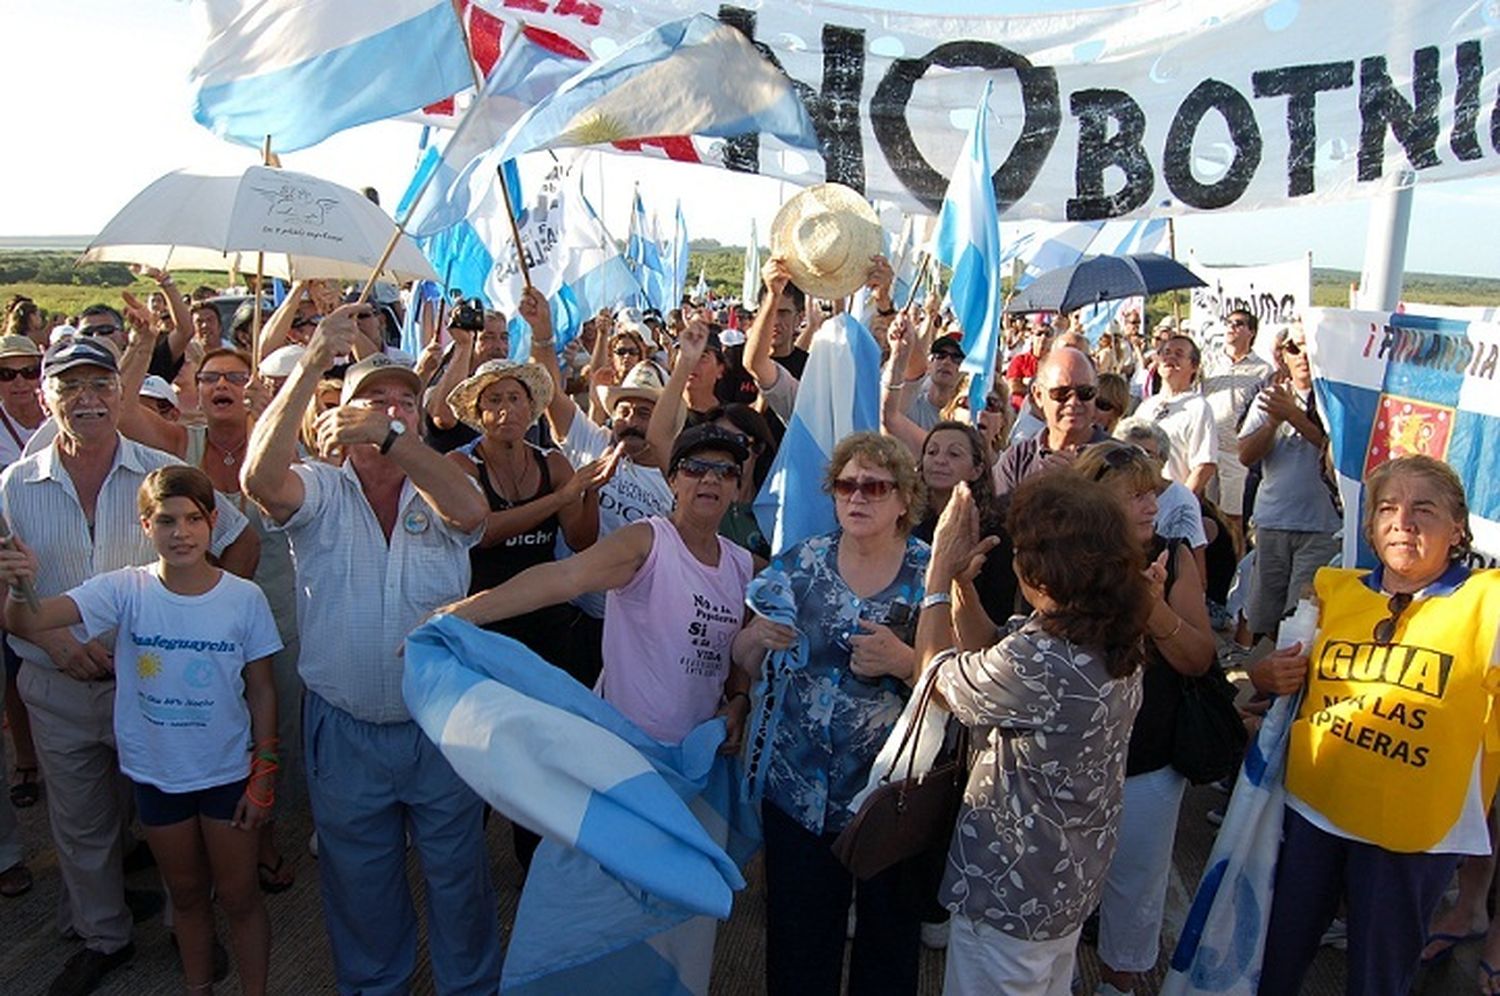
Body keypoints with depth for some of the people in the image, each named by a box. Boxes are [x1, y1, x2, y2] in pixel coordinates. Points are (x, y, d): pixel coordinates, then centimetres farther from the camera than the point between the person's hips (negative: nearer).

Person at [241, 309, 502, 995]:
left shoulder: (438, 491, -2)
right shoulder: (318, 492, -4)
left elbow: (471, 510, -26)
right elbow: (259, 478, -26)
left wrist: (391, 437, -36)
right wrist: (312, 366, -33)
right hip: (344, 731, 0)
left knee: (458, 873, 16)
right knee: (359, 878, 19)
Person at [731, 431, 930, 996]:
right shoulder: (800, 563, -1)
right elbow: (745, 664, 4)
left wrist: (904, 662, -25)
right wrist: (759, 637, -18)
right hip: (798, 791, 2)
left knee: (887, 947, 17)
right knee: (797, 945, 14)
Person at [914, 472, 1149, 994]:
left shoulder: (1036, 662, -35)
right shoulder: (1115, 645, -8)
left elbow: (937, 673, -15)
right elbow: (990, 667, 2)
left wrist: (940, 573, -6)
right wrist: (962, 583, 0)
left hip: (1010, 898, -8)